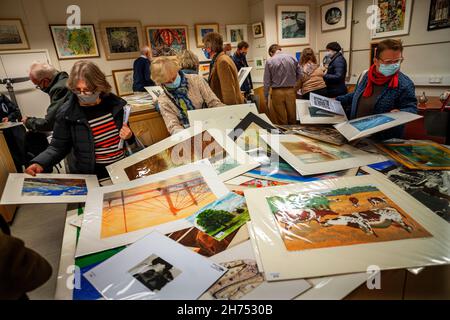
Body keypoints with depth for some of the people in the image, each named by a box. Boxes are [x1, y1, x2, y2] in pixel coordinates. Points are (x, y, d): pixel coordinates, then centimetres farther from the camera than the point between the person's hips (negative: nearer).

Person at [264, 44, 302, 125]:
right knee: (292, 120, 12)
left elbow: (267, 82, -4)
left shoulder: (269, 61, -3)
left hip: (277, 92, -2)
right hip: (291, 91, 2)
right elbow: (300, 74, 5)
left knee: (281, 122, 4)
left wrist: (266, 97, 4)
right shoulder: (292, 58, 3)